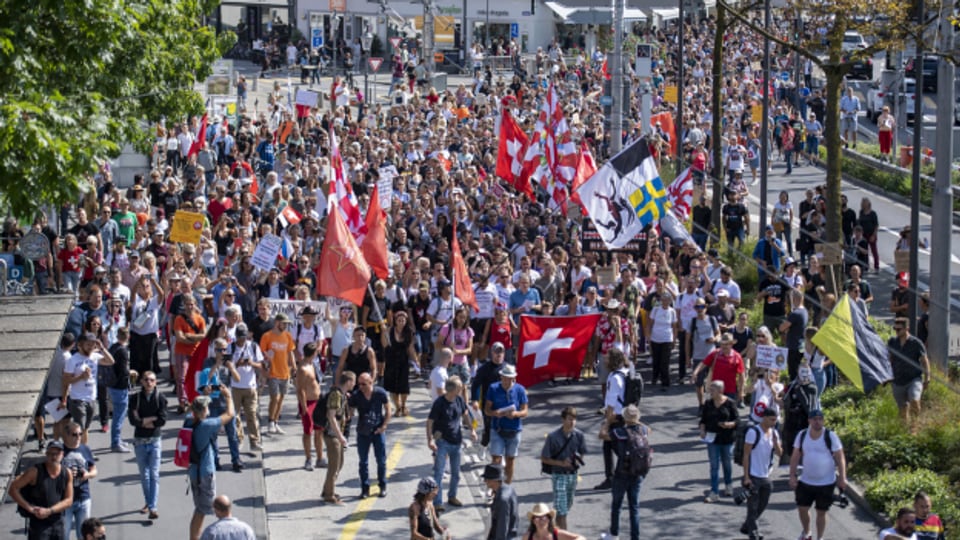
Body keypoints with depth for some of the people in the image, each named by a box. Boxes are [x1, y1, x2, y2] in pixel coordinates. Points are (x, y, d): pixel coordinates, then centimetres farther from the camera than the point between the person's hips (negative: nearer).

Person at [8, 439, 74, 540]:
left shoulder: (67, 474, 1)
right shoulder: (35, 471, -9)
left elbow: (69, 500, -1)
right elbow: (12, 489, -9)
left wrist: (49, 511, -14)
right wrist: (29, 507, -15)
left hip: (58, 523, 4)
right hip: (38, 523, -4)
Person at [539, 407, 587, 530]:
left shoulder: (579, 435, -6)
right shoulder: (553, 436, -17)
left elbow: (582, 453, 11)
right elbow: (544, 459, -10)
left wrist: (578, 460, -12)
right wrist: (561, 463, -20)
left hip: (573, 474, 5)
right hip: (559, 475, -5)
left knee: (567, 506, 18)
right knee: (561, 509, -9)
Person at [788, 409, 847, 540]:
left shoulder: (831, 437, -10)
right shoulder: (802, 436, -1)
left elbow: (840, 458, -7)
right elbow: (795, 457, 5)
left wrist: (842, 478, -13)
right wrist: (792, 476, -1)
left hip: (826, 483, -3)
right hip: (806, 481, 3)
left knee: (821, 512, 5)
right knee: (802, 508, 6)